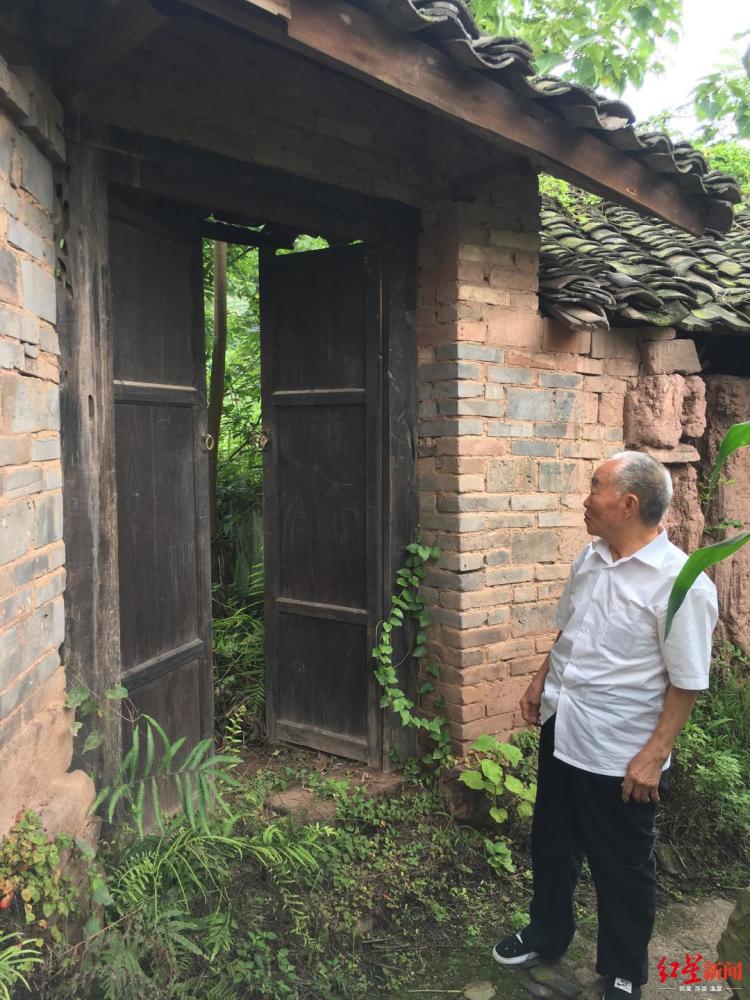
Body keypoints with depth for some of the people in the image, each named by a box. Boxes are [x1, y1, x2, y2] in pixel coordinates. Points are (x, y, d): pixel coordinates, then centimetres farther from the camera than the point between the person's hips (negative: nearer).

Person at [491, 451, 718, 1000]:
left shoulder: (680, 583, -22)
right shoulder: (590, 559, 1)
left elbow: (687, 683, -18)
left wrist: (655, 755, -19)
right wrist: (540, 683, 14)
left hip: (620, 755, -7)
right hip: (560, 732, 7)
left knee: (623, 869, 15)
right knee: (552, 844, 24)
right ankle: (547, 933, 48)